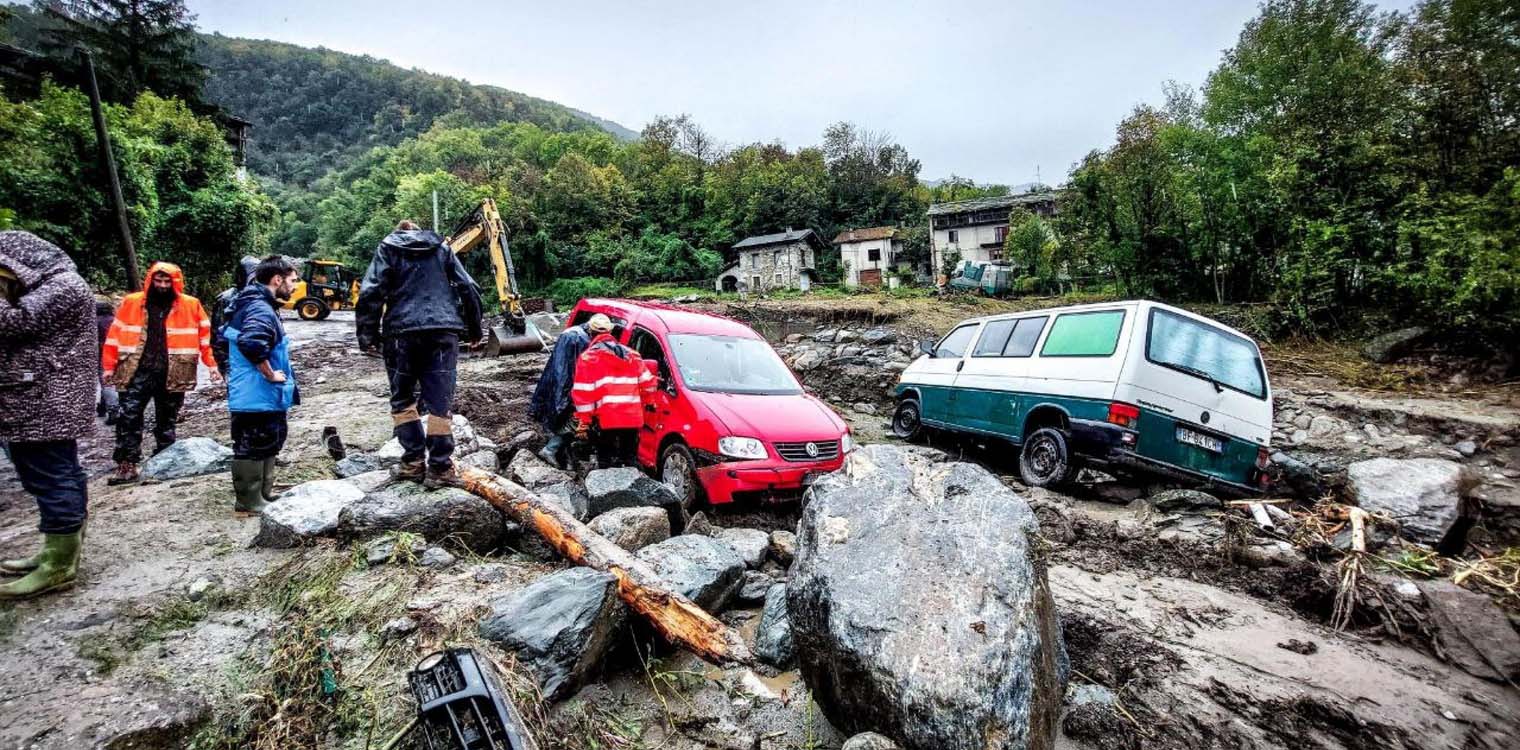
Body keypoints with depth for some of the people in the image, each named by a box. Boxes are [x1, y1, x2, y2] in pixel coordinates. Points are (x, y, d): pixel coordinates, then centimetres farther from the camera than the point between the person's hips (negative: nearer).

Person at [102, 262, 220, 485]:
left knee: (166, 421, 11)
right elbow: (116, 334, 8)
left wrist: (212, 365, -2)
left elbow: (205, 335, 4)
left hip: (171, 375, 0)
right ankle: (127, 465, -1)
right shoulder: (131, 302, 4)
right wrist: (109, 366, 6)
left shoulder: (191, 305, 2)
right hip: (138, 372, 0)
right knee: (128, 417, -6)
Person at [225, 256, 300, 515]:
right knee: (253, 448, 1)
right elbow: (252, 343, -37)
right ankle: (250, 504, 12)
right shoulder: (261, 308, -20)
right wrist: (270, 374, -24)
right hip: (257, 396, -10)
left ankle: (264, 494, 33)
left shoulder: (251, 304, 13)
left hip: (259, 395, 10)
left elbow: (226, 336, 25)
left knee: (266, 445, 21)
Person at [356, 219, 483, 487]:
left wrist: (367, 335, 4)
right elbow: (469, 289, 11)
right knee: (439, 402, 1)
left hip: (401, 331, -1)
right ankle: (439, 467, 1)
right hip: (443, 331, 1)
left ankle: (414, 461, 11)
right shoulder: (441, 248, 18)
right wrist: (473, 330, 18)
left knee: (403, 399, 14)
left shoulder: (388, 248, 13)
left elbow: (371, 292, 0)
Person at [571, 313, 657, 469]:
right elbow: (648, 384, 11)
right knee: (630, 461, 16)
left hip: (606, 419, -4)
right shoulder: (631, 354, 14)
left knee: (607, 463, 3)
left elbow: (582, 393, -6)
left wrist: (583, 423, -2)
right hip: (633, 418, 4)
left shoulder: (589, 357, 0)